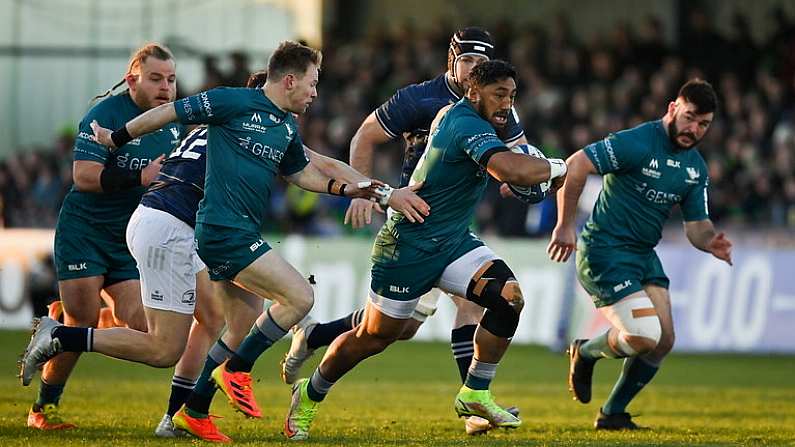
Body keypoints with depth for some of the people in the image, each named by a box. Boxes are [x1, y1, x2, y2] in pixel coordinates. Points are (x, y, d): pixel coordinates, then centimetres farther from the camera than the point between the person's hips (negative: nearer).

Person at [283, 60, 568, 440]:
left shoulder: (453, 114, 5)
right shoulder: (468, 125, -26)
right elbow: (509, 169, -41)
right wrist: (556, 167, -25)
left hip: (453, 241, 9)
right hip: (409, 247, -9)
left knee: (509, 296, -11)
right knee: (375, 337, 4)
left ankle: (475, 394, 1)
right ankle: (309, 396, 27)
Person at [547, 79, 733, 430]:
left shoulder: (695, 167, 8)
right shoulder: (637, 143, -17)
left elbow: (696, 225, 12)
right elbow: (574, 166, -20)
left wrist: (711, 242, -12)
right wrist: (565, 226, -19)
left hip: (644, 255, 8)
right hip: (605, 252, -8)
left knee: (663, 342, 1)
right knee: (644, 337, -19)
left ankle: (612, 414, 17)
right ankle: (586, 352, 13)